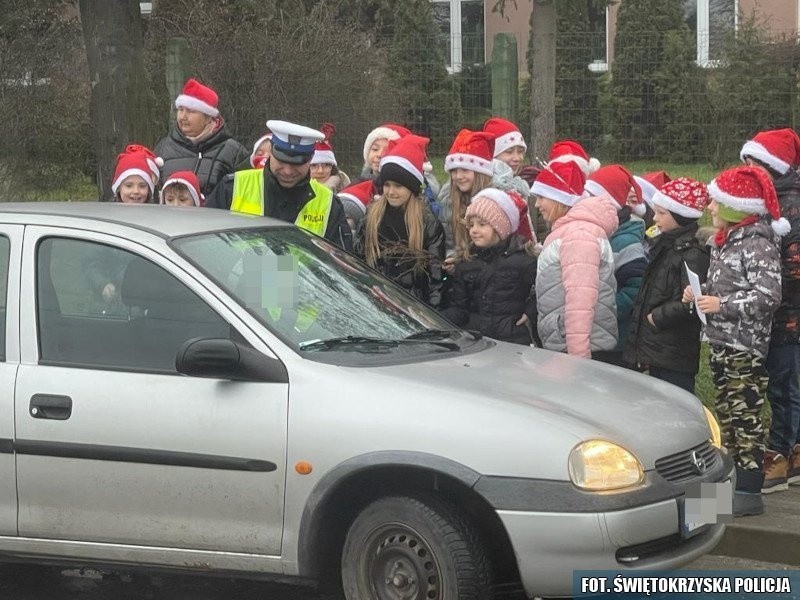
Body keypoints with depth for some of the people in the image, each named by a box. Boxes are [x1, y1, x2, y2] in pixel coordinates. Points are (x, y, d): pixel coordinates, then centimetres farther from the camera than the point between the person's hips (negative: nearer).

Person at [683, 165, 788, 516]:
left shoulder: (757, 244, -14)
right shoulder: (724, 241, 14)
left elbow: (768, 296, -21)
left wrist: (723, 304, -23)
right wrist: (699, 295, 6)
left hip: (745, 348, -10)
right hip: (721, 343, 10)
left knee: (745, 419, -7)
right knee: (726, 416, 14)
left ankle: (749, 491, -3)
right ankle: (732, 481, 22)